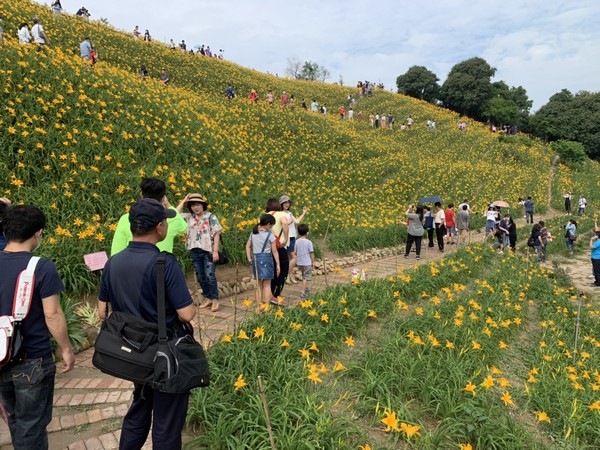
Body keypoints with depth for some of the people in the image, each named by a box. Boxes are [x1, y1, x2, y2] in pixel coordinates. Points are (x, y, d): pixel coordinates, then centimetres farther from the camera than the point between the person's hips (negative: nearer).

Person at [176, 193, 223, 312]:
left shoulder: (210, 217, -4)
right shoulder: (189, 217, 8)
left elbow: (216, 234, -7)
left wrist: (215, 251, -13)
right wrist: (184, 201, 4)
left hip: (208, 251, -5)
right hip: (195, 251, 5)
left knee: (210, 276, -8)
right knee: (200, 276, 10)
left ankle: (215, 300, 3)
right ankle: (208, 298, 21)